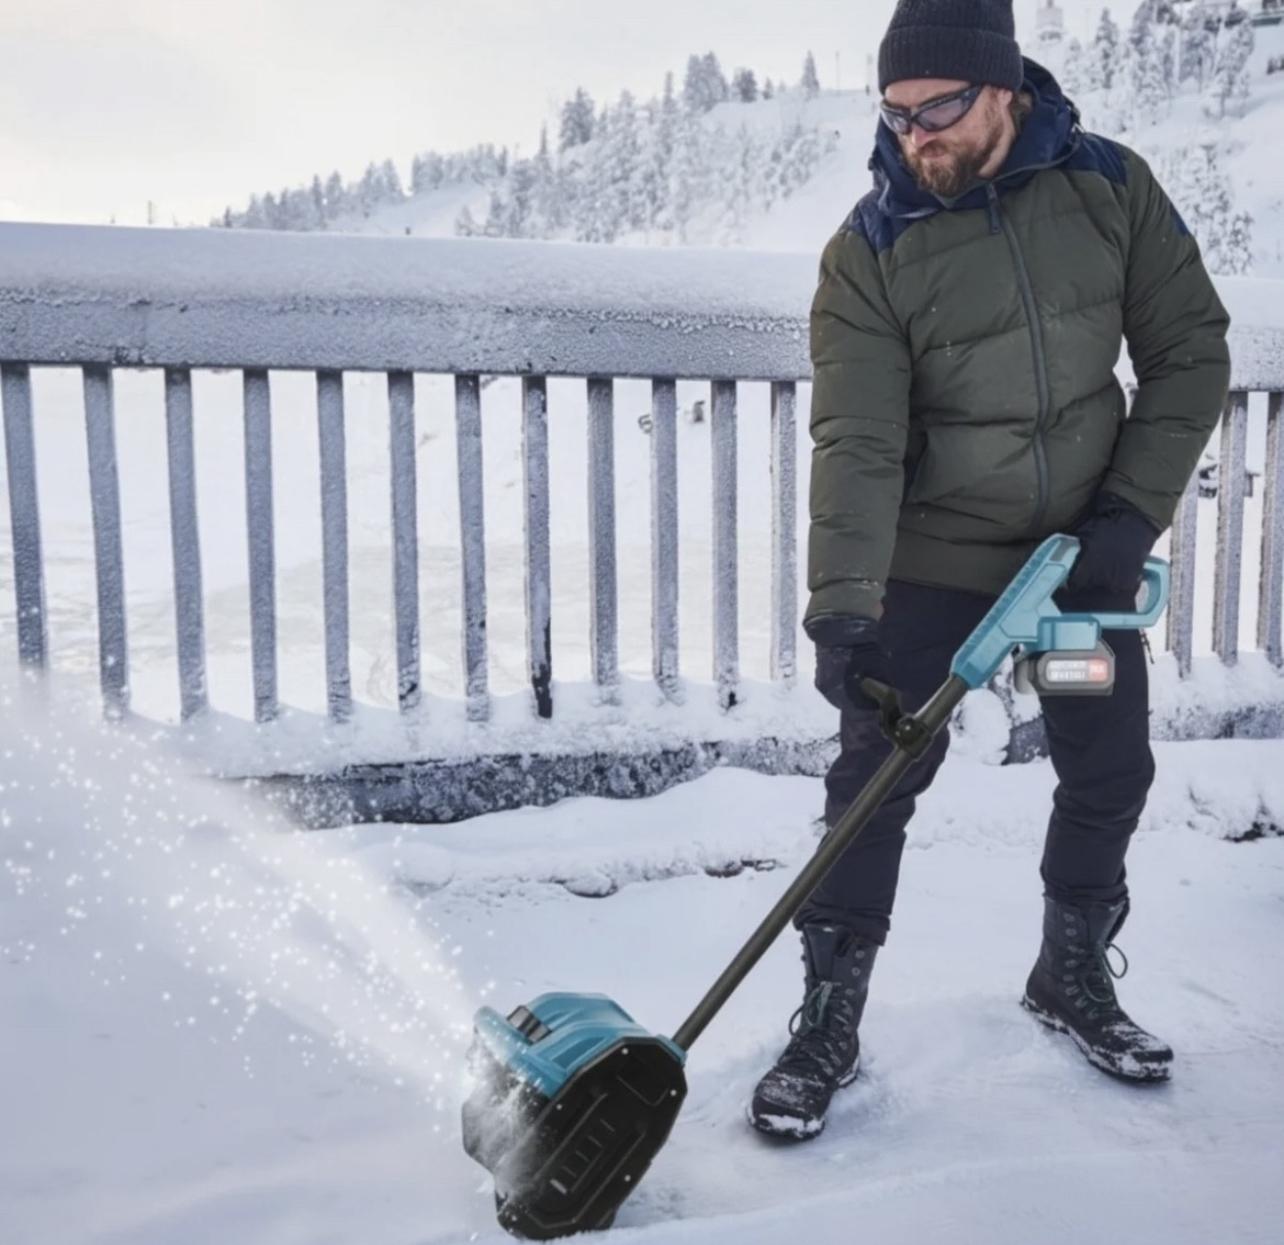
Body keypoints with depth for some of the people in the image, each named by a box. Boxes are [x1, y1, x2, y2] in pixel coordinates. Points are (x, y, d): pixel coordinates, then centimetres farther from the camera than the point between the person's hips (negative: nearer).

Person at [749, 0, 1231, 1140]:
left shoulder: (1110, 186, -6)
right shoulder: (869, 251, -13)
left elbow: (1190, 352, -1)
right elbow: (857, 441, -21)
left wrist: (1135, 509, -10)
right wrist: (843, 606, -31)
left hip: (1088, 550, 3)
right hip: (934, 563, -3)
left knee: (1112, 772, 12)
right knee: (875, 783, -4)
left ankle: (1073, 976, 36)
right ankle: (830, 1020, 13)